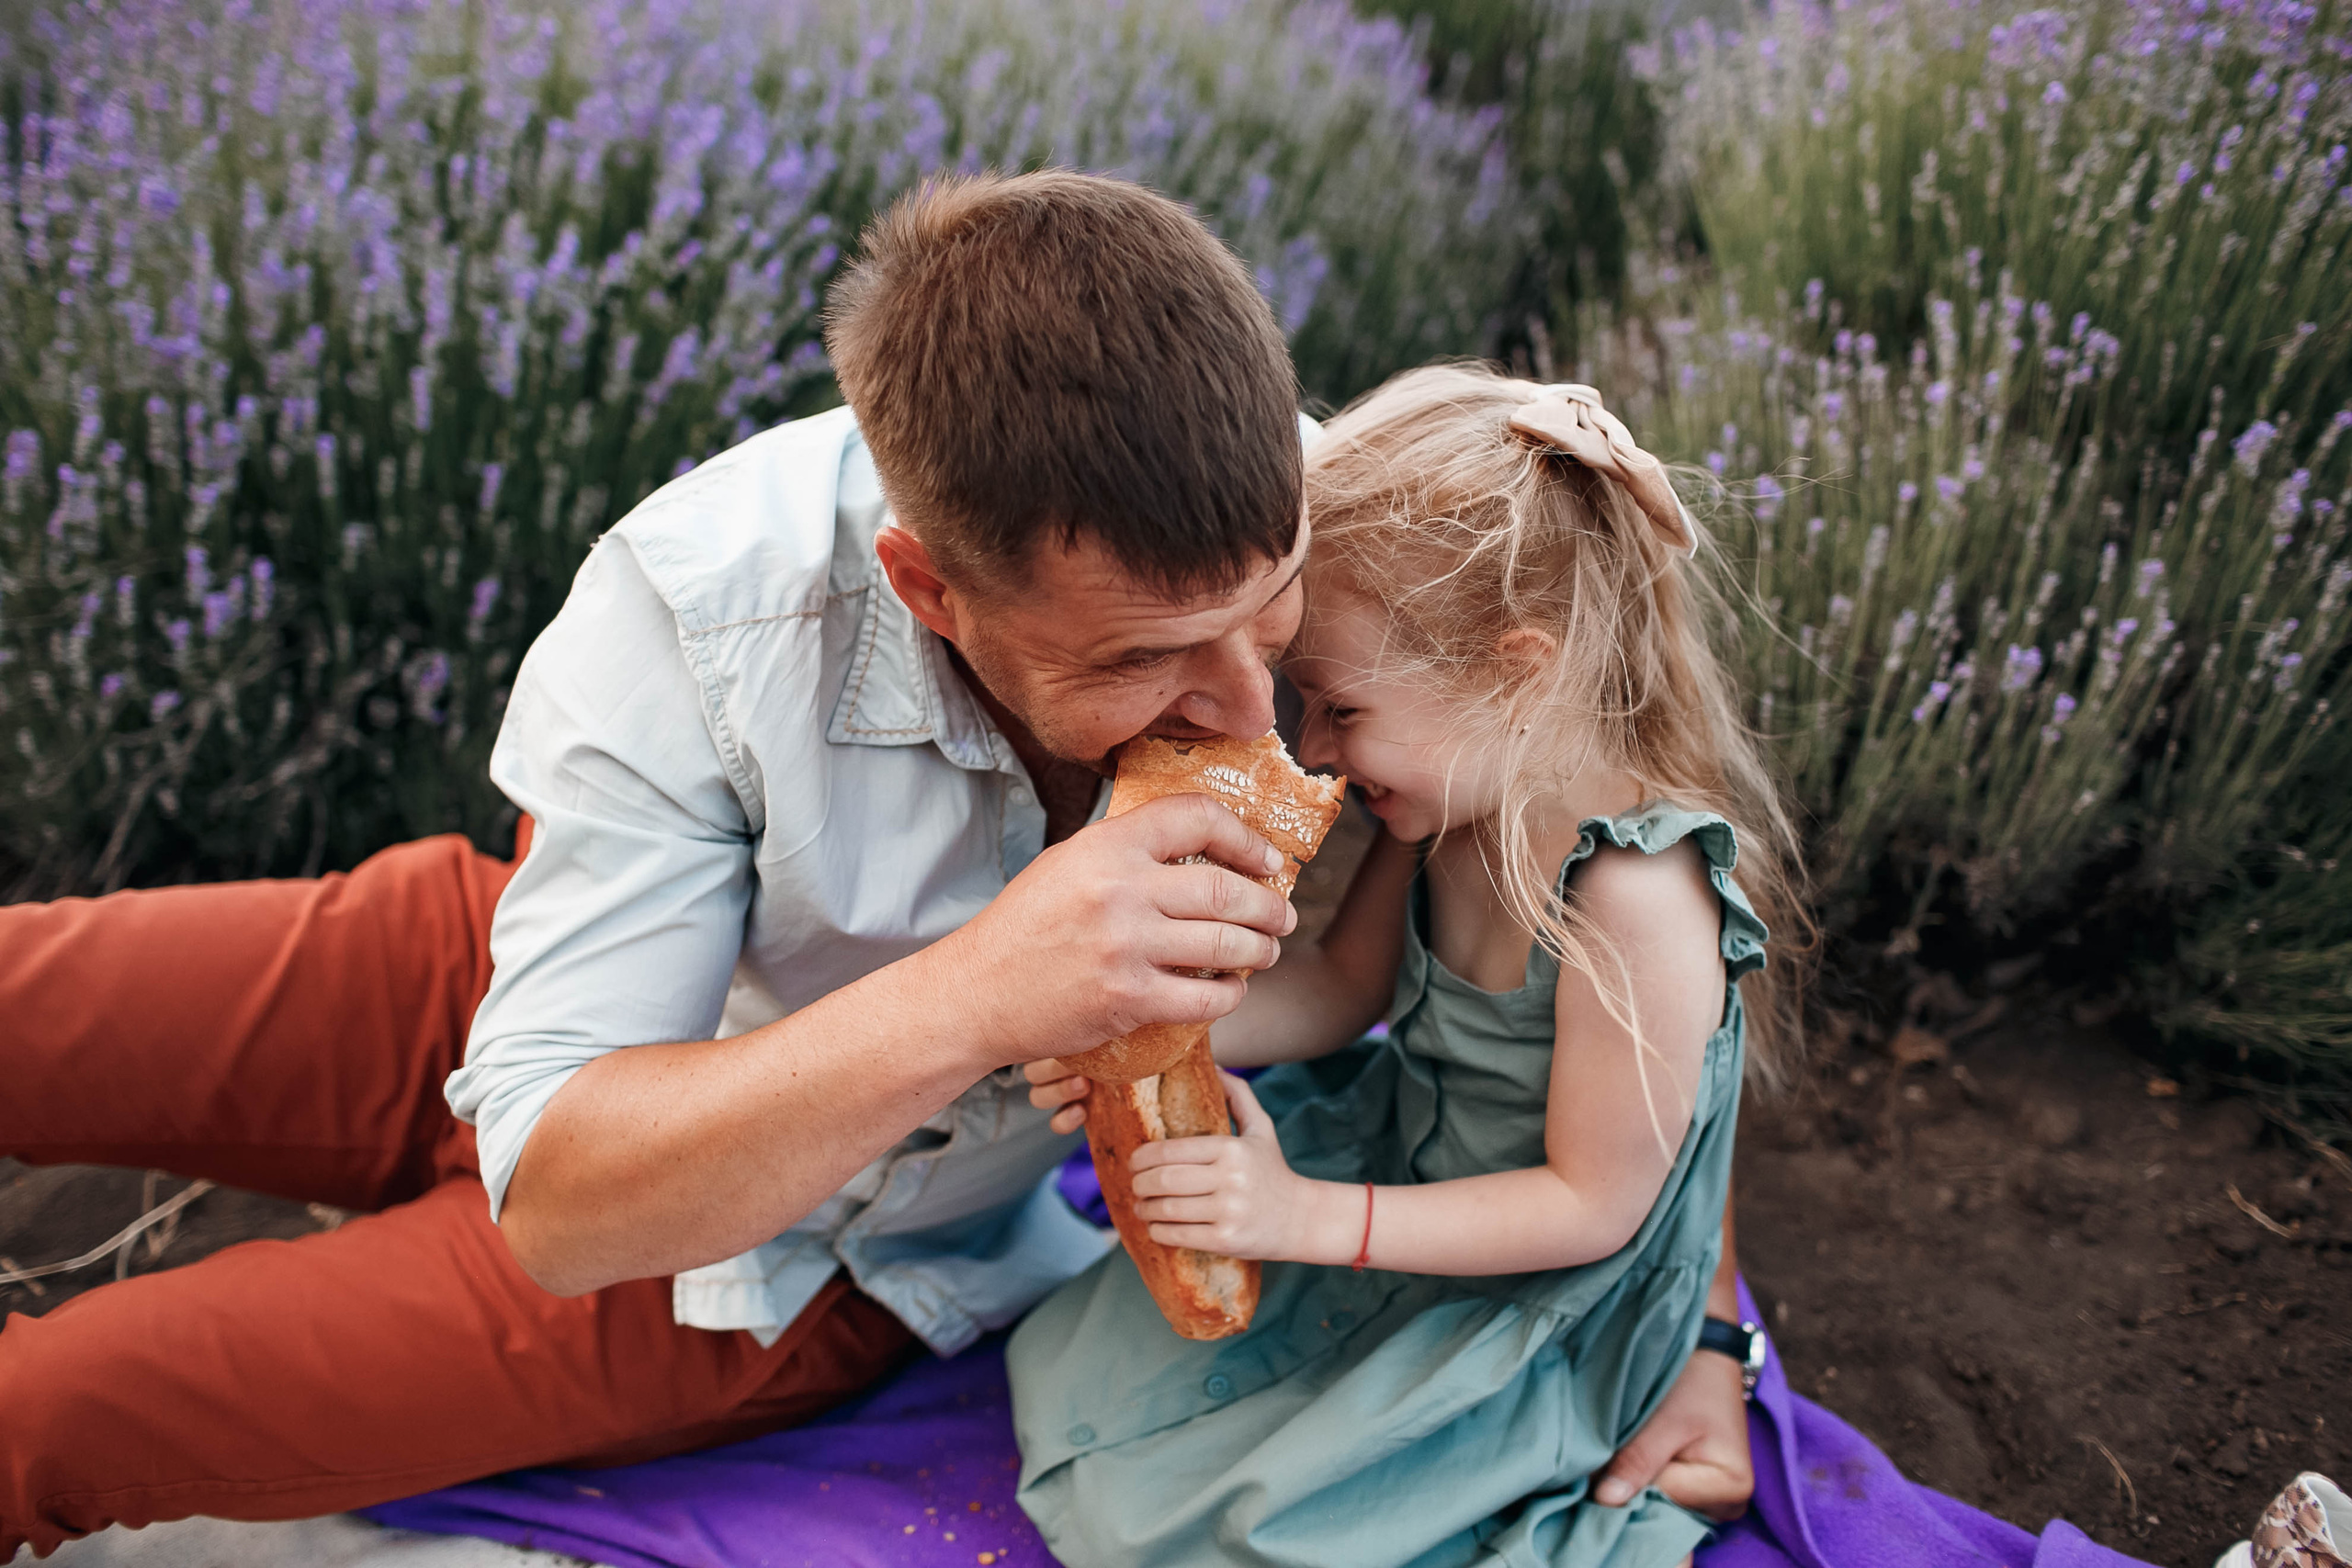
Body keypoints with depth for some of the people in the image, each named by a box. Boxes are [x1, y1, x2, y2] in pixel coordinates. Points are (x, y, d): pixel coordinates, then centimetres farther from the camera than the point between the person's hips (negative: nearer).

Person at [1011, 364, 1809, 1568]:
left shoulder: (1634, 896, -34)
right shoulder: (1465, 788, -10)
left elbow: (1592, 1205, -24)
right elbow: (1344, 982, 5)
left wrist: (1313, 1218, -27)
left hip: (1540, 1318, -7)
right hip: (1404, 1154, 8)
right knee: (1083, 1371, 8)